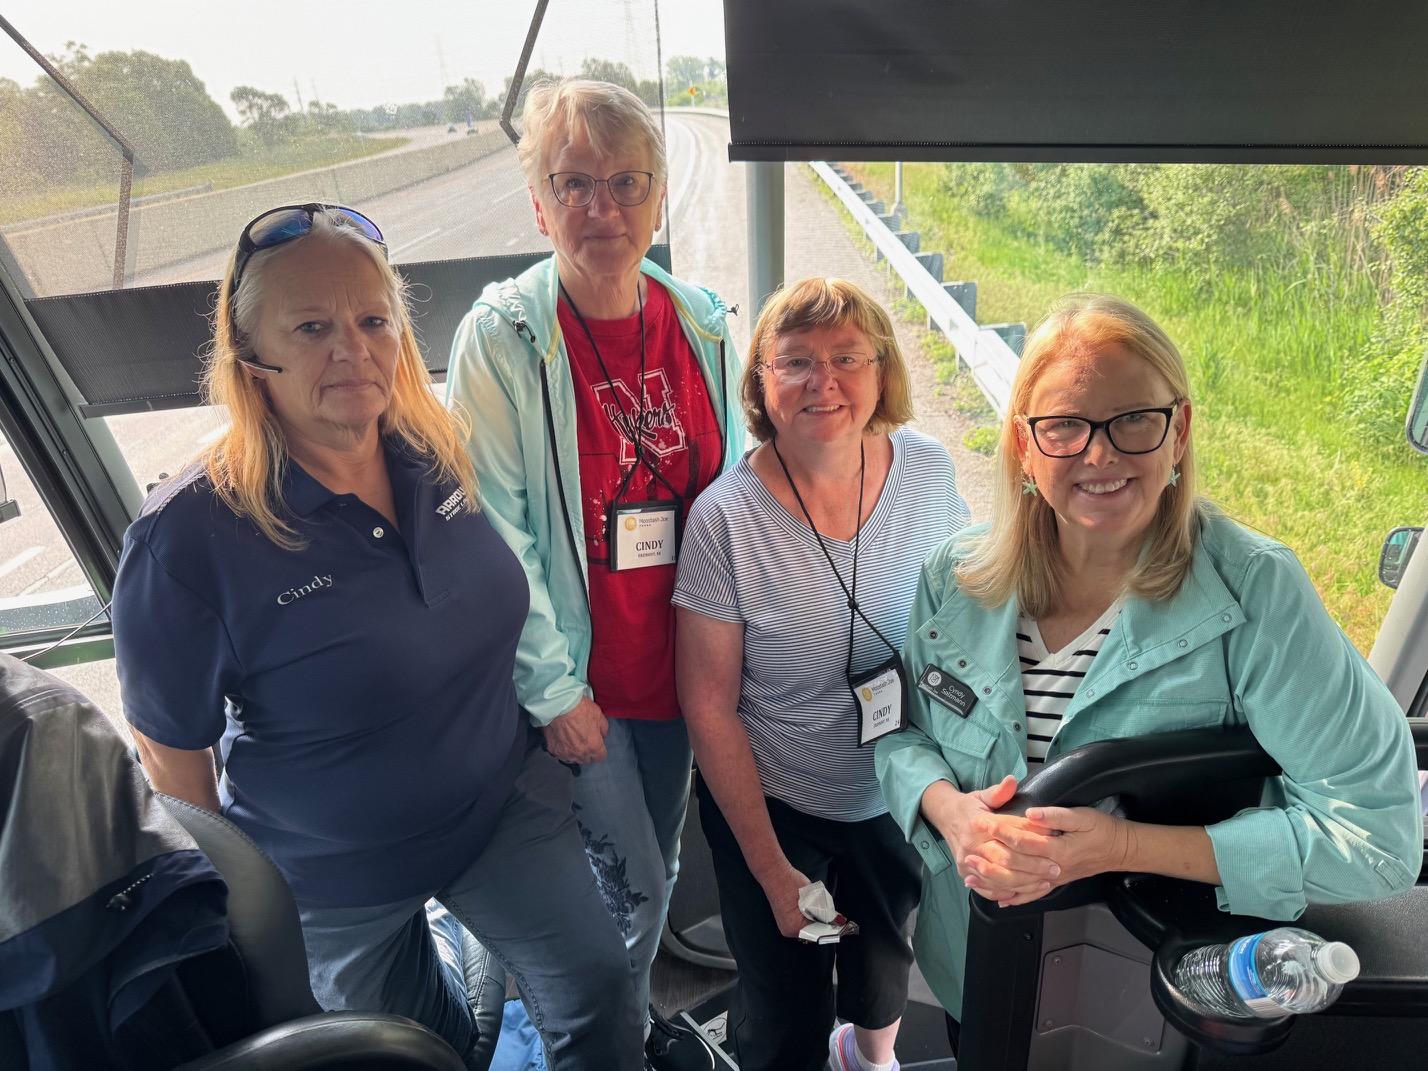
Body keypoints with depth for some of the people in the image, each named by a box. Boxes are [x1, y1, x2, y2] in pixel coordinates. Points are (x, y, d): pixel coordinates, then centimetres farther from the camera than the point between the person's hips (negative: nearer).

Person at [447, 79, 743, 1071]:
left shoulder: (701, 322, 1)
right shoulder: (502, 334, -12)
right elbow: (495, 526, -14)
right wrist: (553, 688, -13)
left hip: (677, 658, 5)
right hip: (577, 676, -4)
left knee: (659, 868, 21)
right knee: (634, 885, 6)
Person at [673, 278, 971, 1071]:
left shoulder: (929, 471, -14)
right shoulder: (727, 516, -23)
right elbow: (710, 707, -16)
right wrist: (771, 869, -11)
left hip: (901, 797, 4)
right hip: (774, 805, -3)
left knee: (887, 961, 29)